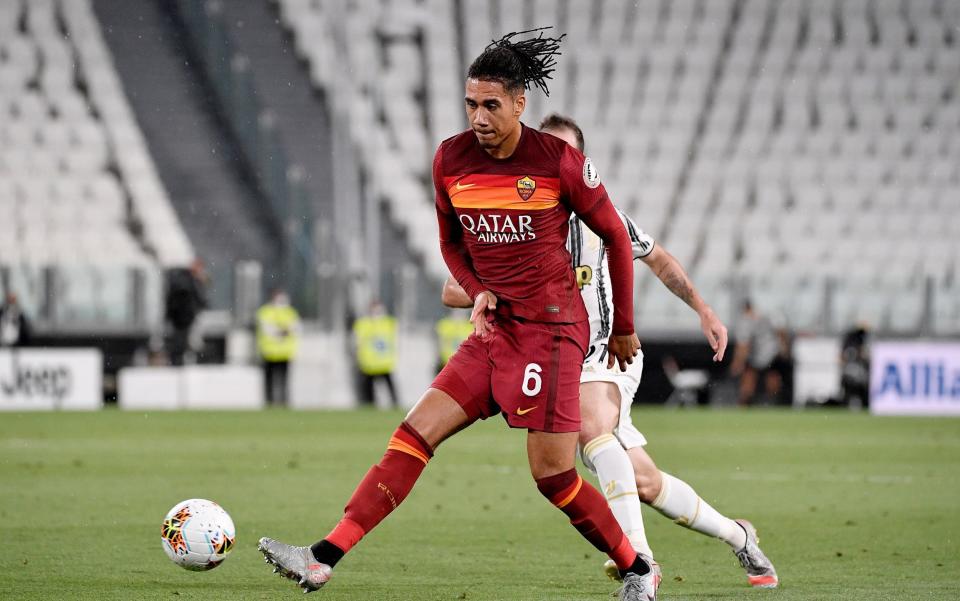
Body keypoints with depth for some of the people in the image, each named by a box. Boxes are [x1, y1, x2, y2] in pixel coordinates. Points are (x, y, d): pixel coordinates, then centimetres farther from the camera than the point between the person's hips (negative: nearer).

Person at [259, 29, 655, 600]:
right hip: (494, 330, 5)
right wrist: (479, 292, -2)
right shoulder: (450, 160, 2)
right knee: (415, 433, -6)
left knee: (554, 476, -7)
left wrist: (624, 327, 8)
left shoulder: (560, 161, -11)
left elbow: (616, 236, 1)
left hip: (551, 327, -5)